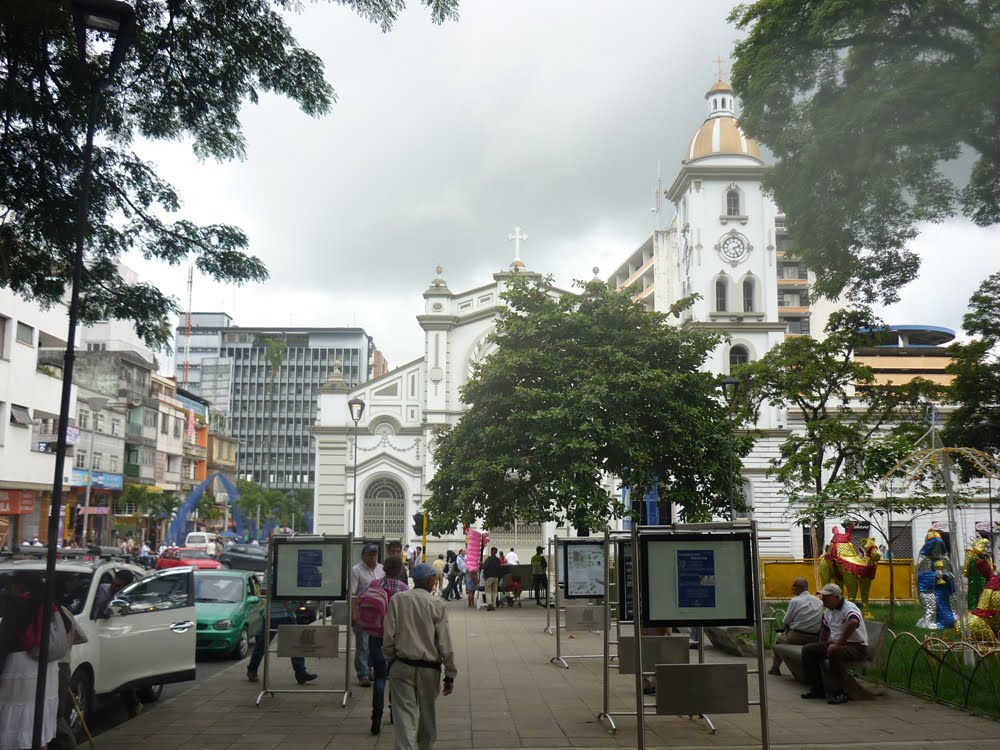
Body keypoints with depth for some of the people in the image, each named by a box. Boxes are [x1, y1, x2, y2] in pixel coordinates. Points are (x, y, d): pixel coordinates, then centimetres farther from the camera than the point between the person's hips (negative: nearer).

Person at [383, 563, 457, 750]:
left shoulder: (397, 600, -4)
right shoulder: (437, 605, -6)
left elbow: (389, 636, -5)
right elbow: (445, 644, -6)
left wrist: (390, 659, 11)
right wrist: (450, 675, 0)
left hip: (402, 665, 0)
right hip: (429, 668, 0)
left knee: (404, 713, 0)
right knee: (428, 712, 19)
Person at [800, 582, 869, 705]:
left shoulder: (849, 608, -19)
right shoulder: (828, 611, 10)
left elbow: (853, 622, -41)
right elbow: (825, 629, 27)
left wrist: (838, 644, -38)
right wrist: (820, 649, 23)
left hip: (857, 647, -9)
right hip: (836, 644, 9)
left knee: (835, 653, -39)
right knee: (808, 650, -5)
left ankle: (839, 693, -26)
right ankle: (816, 688, 3)